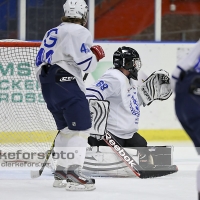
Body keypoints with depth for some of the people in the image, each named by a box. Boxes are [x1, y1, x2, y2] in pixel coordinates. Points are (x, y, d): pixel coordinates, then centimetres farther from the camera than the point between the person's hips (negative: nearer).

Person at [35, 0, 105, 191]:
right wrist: (96, 54, 6)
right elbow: (85, 63, -14)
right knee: (80, 127, -11)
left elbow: (39, 61, 22)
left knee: (66, 128, 18)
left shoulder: (51, 33, 21)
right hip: (66, 83, -9)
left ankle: (61, 172, 20)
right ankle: (73, 174, -21)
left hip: (48, 84, 9)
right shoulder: (79, 32, -6)